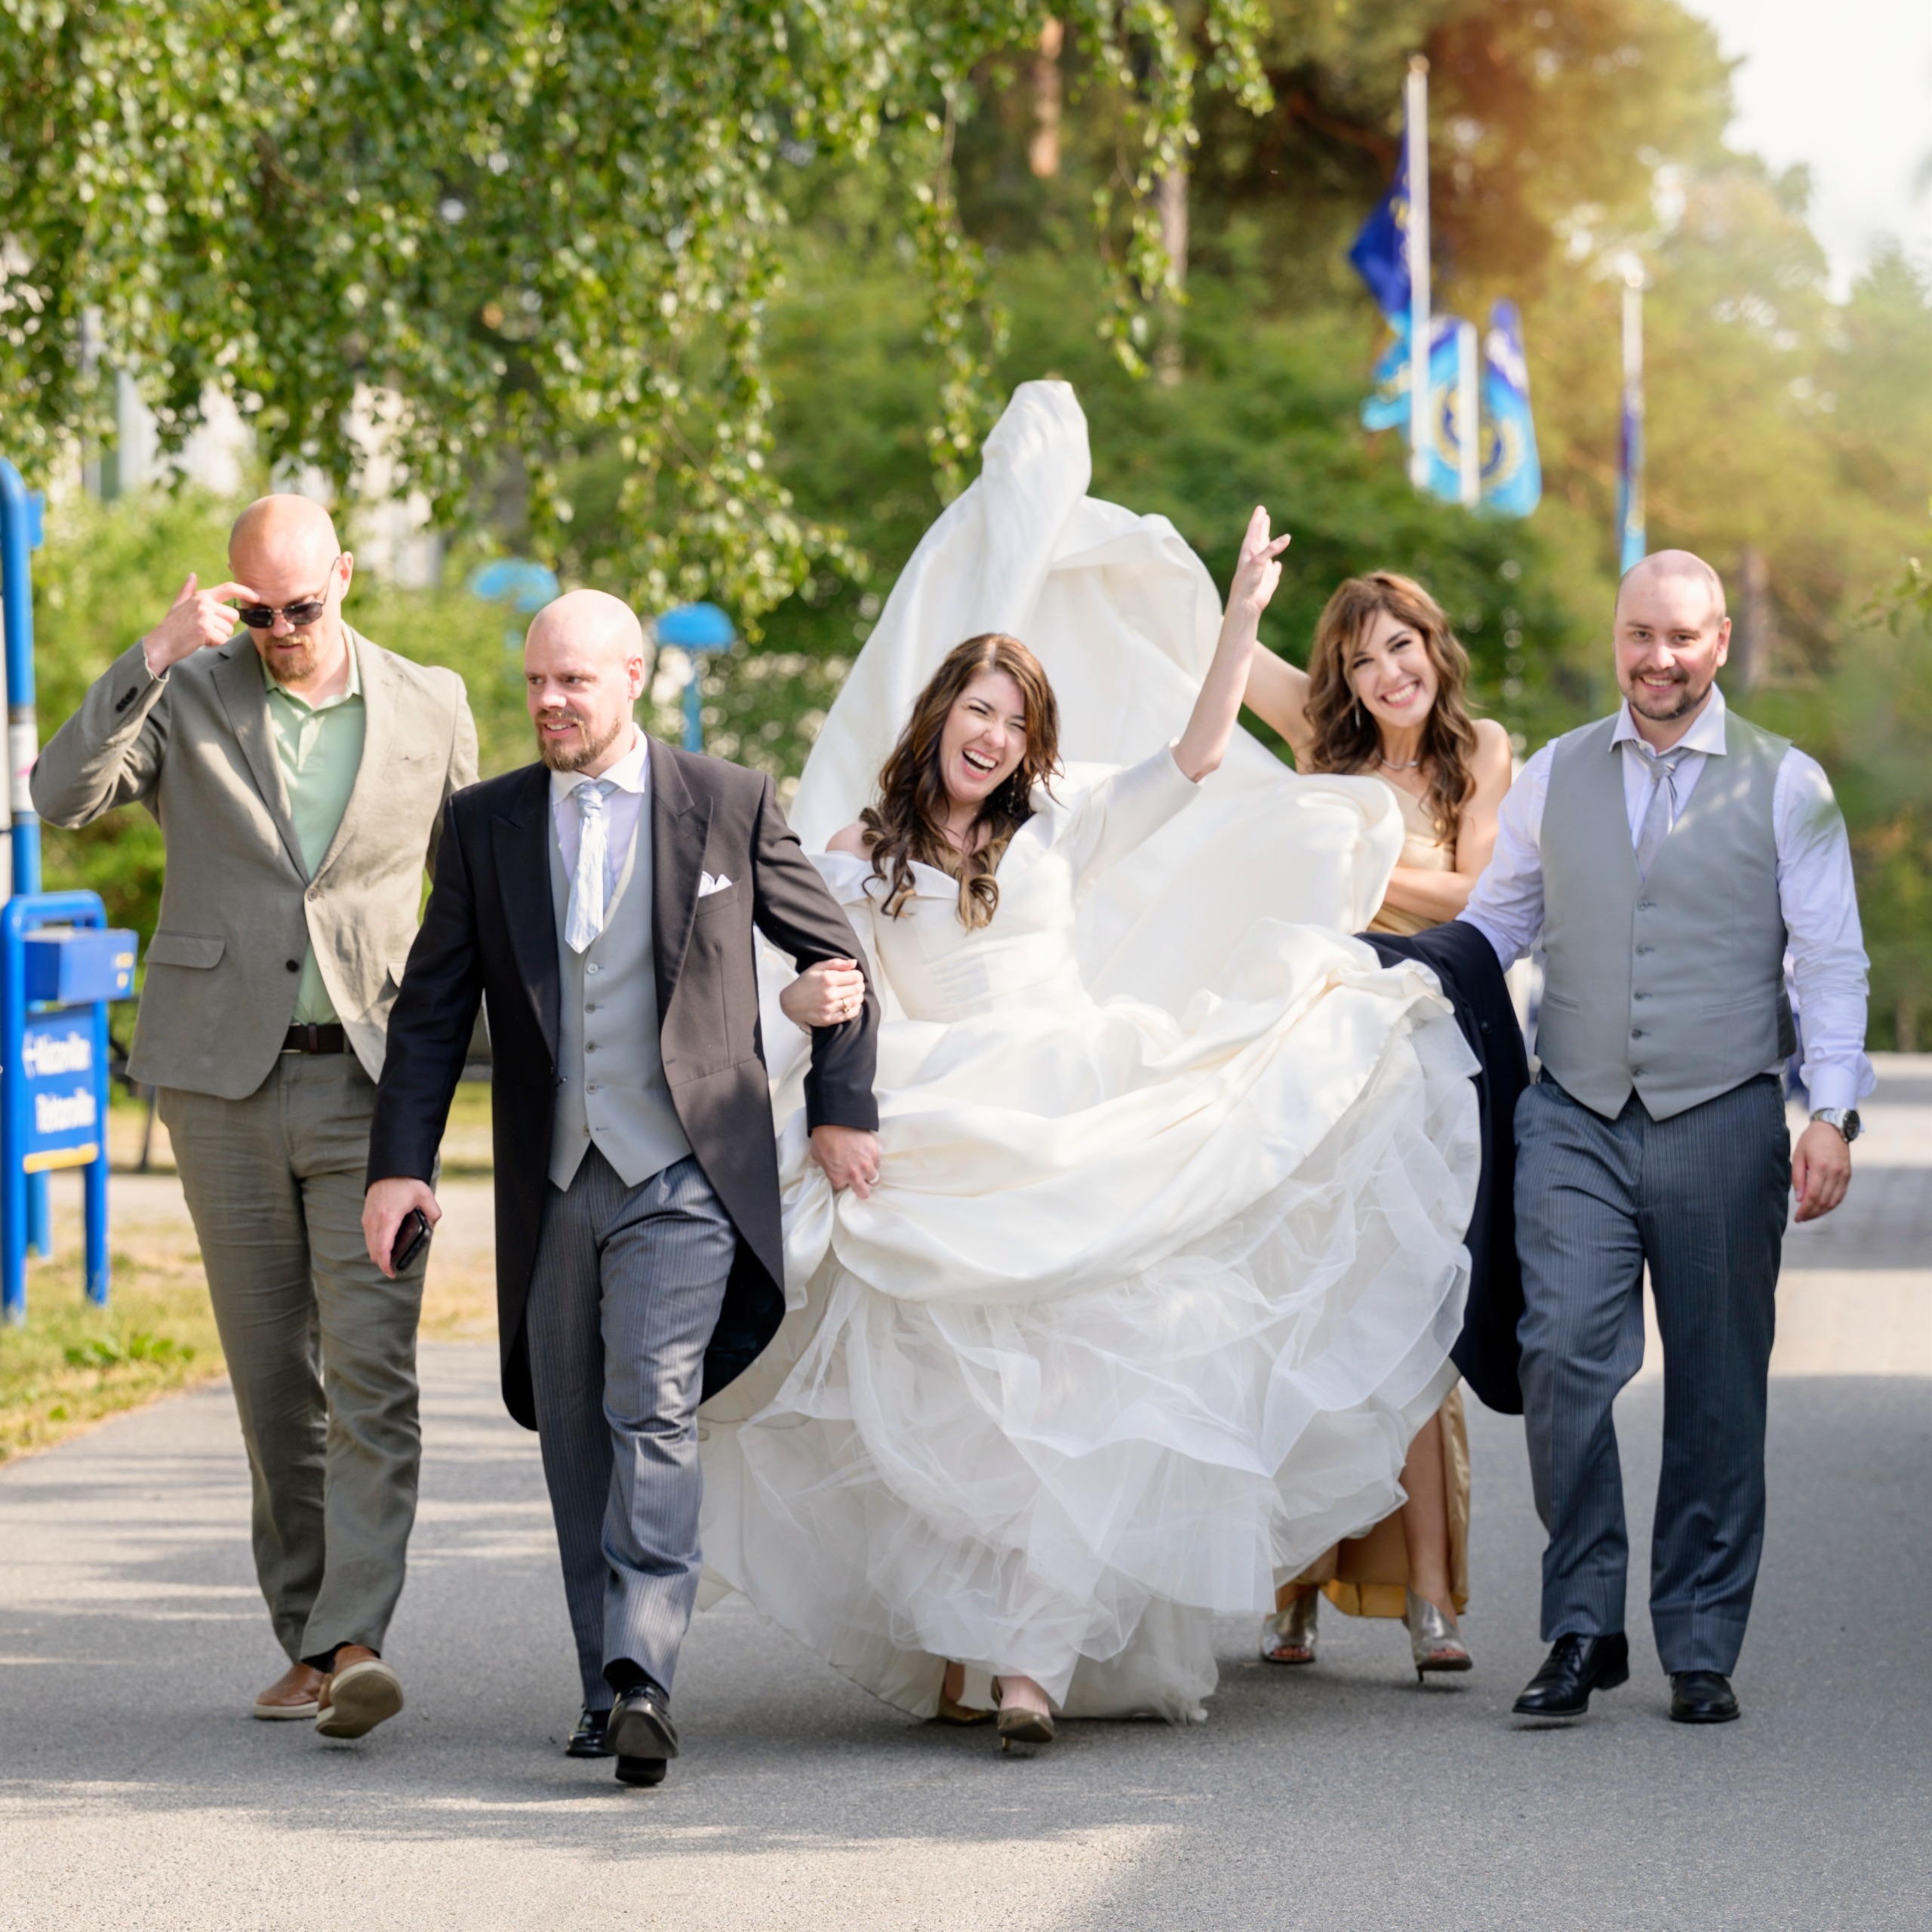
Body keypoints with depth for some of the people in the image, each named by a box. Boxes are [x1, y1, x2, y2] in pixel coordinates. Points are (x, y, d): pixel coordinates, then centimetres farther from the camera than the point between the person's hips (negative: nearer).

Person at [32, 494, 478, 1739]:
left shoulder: (431, 706, 6)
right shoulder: (186, 696, 2)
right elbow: (64, 797, -14)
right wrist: (154, 656, -21)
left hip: (373, 1082, -1)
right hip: (226, 1078, 1)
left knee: (371, 1369, -14)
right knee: (273, 1379, 6)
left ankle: (356, 1640, -21)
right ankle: (309, 1641, 15)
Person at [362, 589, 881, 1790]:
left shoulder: (730, 806, 1)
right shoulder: (488, 826, 7)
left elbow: (838, 958, 10)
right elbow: (434, 1006, 7)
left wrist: (842, 1110, 6)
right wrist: (402, 1159, -3)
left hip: (684, 1179, -4)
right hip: (552, 1186, 4)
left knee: (653, 1414, -18)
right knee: (576, 1442, 8)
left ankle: (642, 1680, -25)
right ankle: (613, 1689, 17)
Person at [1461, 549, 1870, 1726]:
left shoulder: (1786, 786, 4)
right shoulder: (1553, 778, 12)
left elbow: (1831, 959, 1)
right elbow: (1493, 926, 20)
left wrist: (1833, 1111, -9)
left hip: (1720, 1124, -1)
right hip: (1576, 1120, 1)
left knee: (1717, 1389, 3)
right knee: (1563, 1357, -12)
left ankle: (1702, 1650, 12)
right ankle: (1584, 1629, -2)